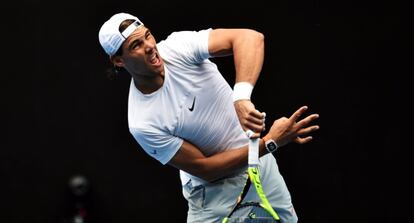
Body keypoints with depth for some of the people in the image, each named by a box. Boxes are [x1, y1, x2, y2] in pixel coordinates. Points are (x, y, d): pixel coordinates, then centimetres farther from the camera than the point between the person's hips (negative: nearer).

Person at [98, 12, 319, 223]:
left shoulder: (177, 47, -16)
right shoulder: (142, 124, -22)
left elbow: (251, 37, -26)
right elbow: (205, 169, -20)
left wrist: (242, 97, -42)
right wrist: (271, 142, -27)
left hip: (262, 167, 4)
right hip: (214, 193, -3)